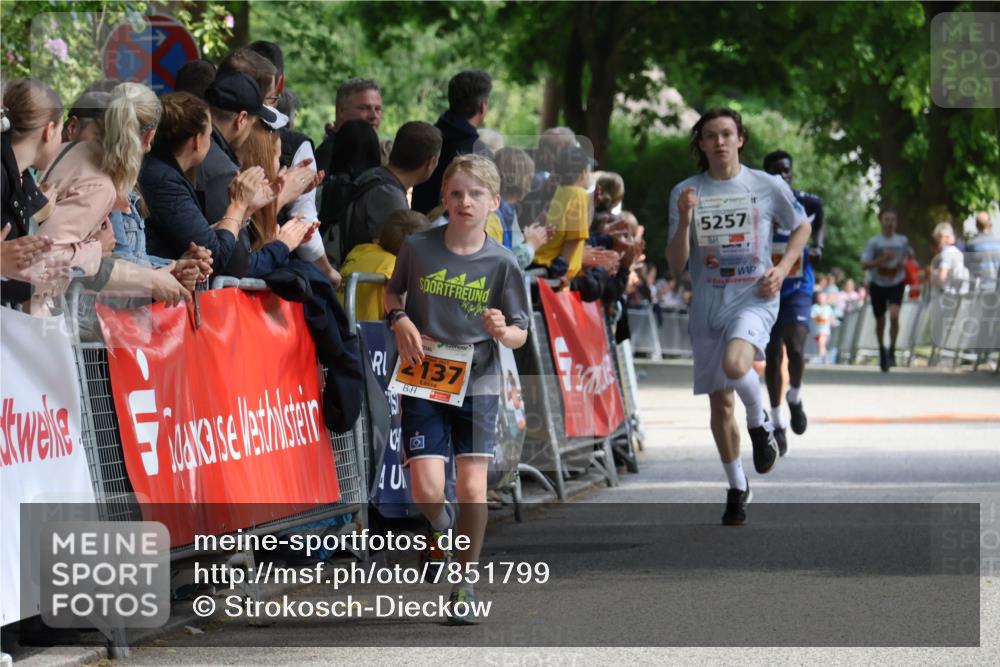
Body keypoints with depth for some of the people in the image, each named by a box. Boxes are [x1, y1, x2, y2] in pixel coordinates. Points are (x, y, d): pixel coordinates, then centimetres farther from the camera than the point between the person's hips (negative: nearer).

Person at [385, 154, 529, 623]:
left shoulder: (500, 263, -5)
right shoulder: (418, 248, -3)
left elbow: (520, 335, -1)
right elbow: (392, 291, 16)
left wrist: (503, 330, -23)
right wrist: (400, 321, -4)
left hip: (477, 385, 0)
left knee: (472, 487, -6)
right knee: (427, 489, -11)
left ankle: (466, 581, 10)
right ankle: (440, 525, 26)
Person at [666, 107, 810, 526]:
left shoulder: (768, 186, -1)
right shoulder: (685, 193, 2)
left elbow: (801, 227, 16)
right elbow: (675, 265, 0)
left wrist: (783, 268, 0)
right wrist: (684, 222, -17)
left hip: (754, 299, -3)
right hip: (706, 306, 3)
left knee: (735, 364, -33)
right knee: (719, 402, 7)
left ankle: (760, 424, -2)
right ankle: (736, 487, 26)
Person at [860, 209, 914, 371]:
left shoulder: (902, 241, 0)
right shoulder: (874, 242, -7)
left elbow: (910, 253, 21)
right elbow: (864, 264, -12)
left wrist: (905, 262, -1)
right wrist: (882, 259, -25)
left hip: (896, 284, 0)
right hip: (878, 285, 0)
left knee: (894, 315, -22)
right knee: (880, 320, 10)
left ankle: (892, 351, -10)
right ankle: (882, 350, 34)